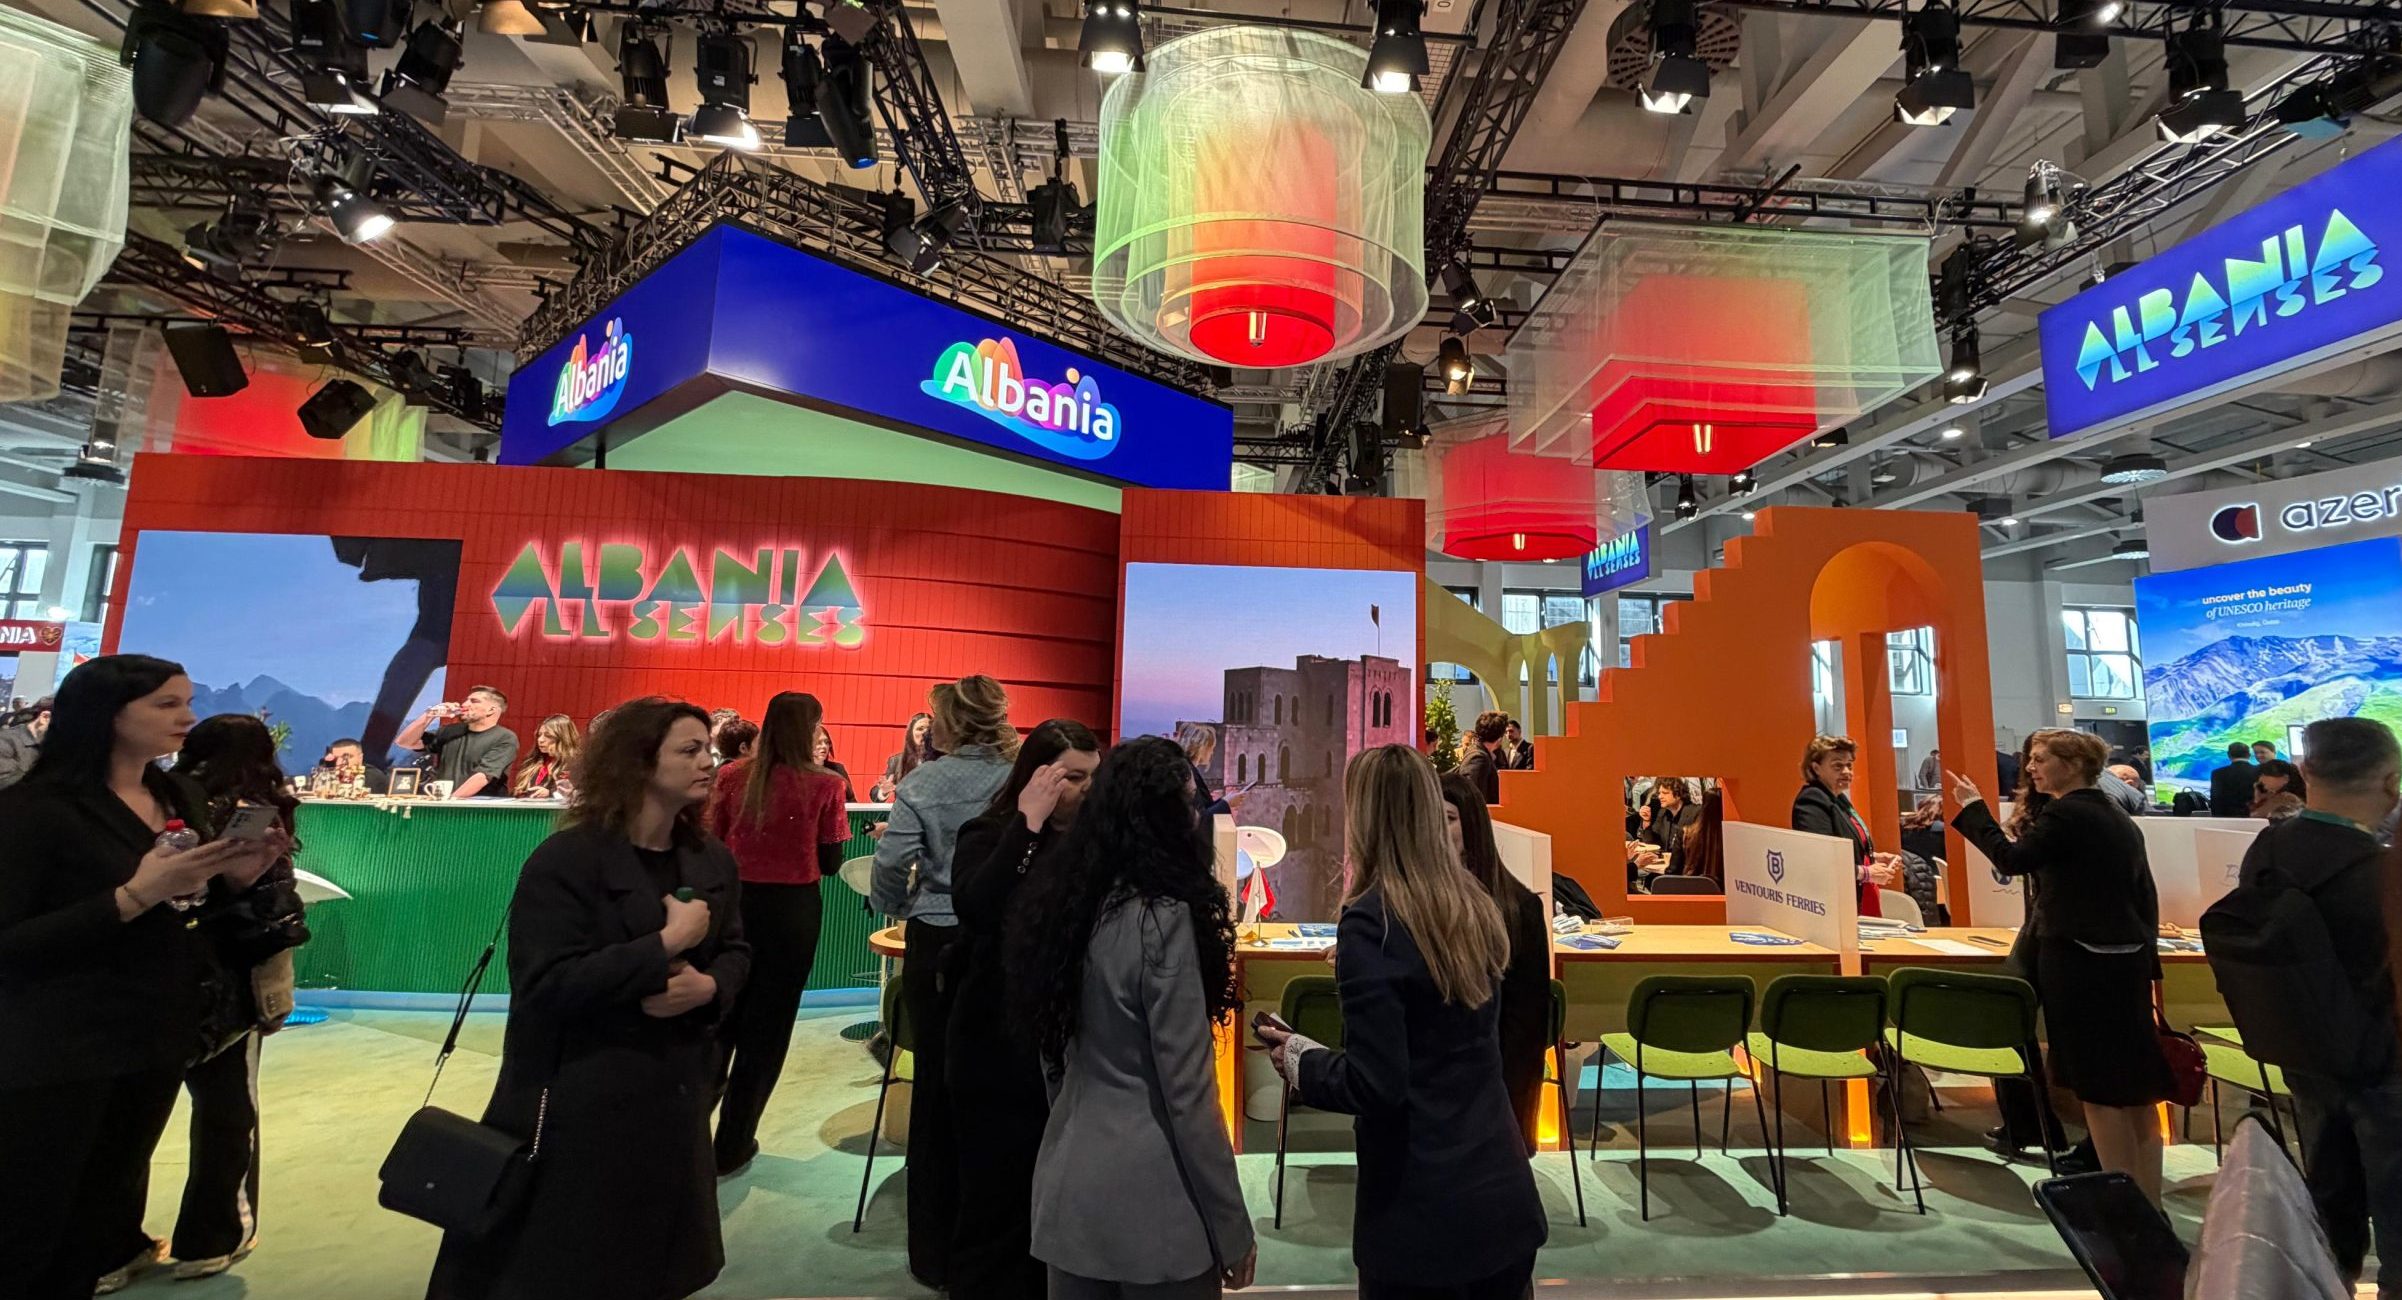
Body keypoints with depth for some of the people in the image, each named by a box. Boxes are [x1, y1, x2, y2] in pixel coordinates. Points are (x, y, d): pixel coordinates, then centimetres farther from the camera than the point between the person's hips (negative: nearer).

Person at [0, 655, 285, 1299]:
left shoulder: (183, 797, 5)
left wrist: (236, 878, -6)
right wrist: (134, 895, -28)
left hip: (158, 1033, 6)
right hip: (57, 1048, -6)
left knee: (112, 1196, 20)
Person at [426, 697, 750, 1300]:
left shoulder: (714, 861, 2)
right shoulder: (566, 860, -17)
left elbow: (735, 952, 7)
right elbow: (548, 985, -24)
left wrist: (708, 987, -14)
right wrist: (666, 945, -26)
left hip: (673, 1098, 6)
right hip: (579, 1106, -5)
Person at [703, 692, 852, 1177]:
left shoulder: (732, 776, -3)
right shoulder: (823, 784, -11)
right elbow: (830, 863, -6)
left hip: (734, 902, 3)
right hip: (792, 909, -3)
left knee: (720, 1016, 22)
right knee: (767, 1026, 11)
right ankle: (731, 1147, 22)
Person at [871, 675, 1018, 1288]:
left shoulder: (923, 783, -5)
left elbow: (892, 862, -12)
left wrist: (896, 908, 8)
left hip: (937, 944, 0)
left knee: (937, 1085, 12)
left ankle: (936, 1253, 27)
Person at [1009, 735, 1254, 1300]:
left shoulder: (1064, 902, 1)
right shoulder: (1162, 918, -20)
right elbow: (1188, 1092, -18)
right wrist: (1232, 1229, -8)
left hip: (1068, 1188, 7)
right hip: (1150, 1202, -7)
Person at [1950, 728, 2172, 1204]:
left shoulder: (2064, 813, -15)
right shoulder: (2119, 820, 13)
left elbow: (2011, 860, -19)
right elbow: (2145, 896, 15)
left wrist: (1972, 807, -10)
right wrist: (2141, 954, 21)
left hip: (2080, 963, -9)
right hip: (2127, 962, 9)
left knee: (2098, 1089, 1)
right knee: (2133, 1088, 15)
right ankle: (2148, 1204, 24)